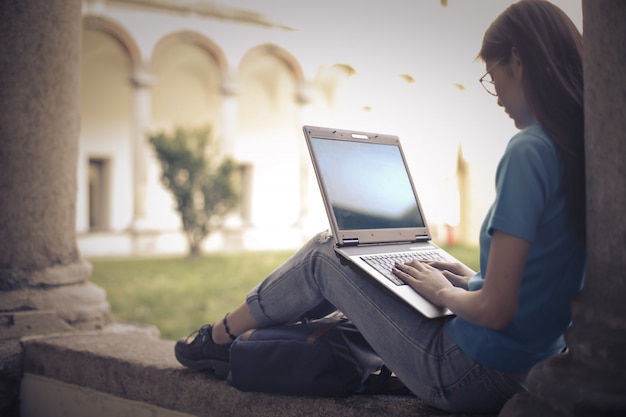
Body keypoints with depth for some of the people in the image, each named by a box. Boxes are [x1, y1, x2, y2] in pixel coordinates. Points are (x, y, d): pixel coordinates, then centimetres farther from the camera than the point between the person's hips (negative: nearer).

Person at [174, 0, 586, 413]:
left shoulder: (528, 150, -23)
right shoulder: (578, 147, 4)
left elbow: (495, 309, -25)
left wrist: (443, 291, -6)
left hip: (477, 378, -8)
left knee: (323, 255, 8)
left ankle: (220, 336, 31)